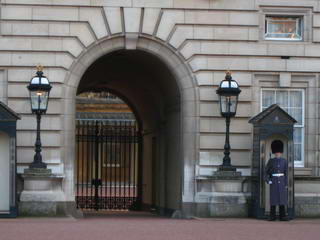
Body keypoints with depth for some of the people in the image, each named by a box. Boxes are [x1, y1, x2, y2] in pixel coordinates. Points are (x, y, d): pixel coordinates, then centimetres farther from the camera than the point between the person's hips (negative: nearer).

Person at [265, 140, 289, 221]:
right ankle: (272, 216, 1)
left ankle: (282, 216, 2)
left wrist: (286, 184, 1)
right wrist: (268, 180, -9)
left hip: (282, 181, 1)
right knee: (273, 198, -3)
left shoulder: (284, 161, 5)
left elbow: (286, 173, 6)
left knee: (282, 198, -1)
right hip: (273, 182, -1)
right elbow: (266, 171, 5)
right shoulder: (271, 161, 1)